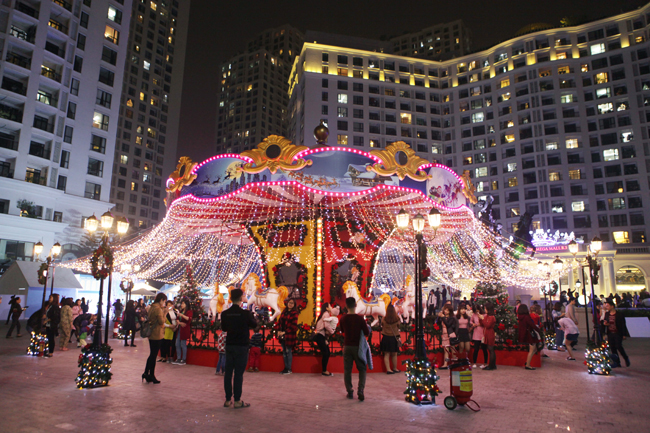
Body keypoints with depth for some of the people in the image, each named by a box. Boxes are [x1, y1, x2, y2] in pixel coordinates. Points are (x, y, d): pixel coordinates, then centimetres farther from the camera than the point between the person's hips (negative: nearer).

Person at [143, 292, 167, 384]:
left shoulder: (152, 307, 10)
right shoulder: (158, 309, -18)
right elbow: (162, 322, -17)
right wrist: (164, 312, -8)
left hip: (151, 334, 9)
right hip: (157, 335, -9)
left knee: (152, 355, 18)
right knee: (153, 356, 1)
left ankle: (146, 374, 23)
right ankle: (151, 376, 11)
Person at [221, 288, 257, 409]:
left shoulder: (225, 314, -2)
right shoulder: (245, 313, -15)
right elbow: (254, 324, 1)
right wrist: (251, 315, 16)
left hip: (229, 345, 5)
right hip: (242, 346, -4)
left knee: (228, 372, 11)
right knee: (239, 373, 1)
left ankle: (228, 400, 18)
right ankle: (237, 401, 7)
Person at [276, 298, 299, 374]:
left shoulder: (294, 313, -7)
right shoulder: (284, 311, 12)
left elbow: (293, 325, -13)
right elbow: (279, 321, 12)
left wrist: (285, 332, -14)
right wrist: (279, 330, -1)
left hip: (289, 335, -6)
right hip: (282, 335, 6)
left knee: (288, 351, -1)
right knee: (284, 351, 11)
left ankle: (289, 369, 7)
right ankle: (286, 367, 20)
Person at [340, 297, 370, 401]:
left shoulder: (343, 319, -4)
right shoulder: (360, 318, -14)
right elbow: (367, 333, -9)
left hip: (347, 346, 2)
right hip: (357, 346, -2)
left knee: (347, 370, 11)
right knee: (362, 369, 9)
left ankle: (350, 392, 14)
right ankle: (360, 390, -4)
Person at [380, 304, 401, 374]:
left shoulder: (384, 319, -13)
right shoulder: (397, 319, -12)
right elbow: (398, 327, 3)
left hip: (386, 337, 0)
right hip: (394, 338, 0)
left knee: (386, 354, 7)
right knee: (394, 354, 15)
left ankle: (388, 369, 4)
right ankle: (395, 368, 27)